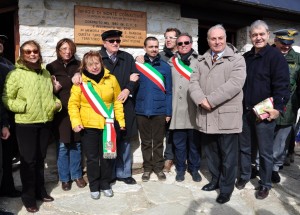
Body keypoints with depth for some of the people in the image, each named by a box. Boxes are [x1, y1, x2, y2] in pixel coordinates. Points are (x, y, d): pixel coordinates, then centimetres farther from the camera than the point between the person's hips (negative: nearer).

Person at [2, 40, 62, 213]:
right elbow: (6, 98, -6)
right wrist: (23, 106, -19)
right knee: (28, 160, 3)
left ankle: (40, 190, 32)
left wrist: (57, 103, 3)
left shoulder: (46, 73, 11)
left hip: (45, 123, 5)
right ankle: (29, 196, 19)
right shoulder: (15, 74, -6)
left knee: (40, 159, 16)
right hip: (26, 124, -5)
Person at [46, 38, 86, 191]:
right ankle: (65, 178, 20)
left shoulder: (79, 66, 8)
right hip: (61, 111, -1)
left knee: (76, 144, 8)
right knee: (63, 146, 3)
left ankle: (77, 175, 25)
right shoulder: (51, 67, 5)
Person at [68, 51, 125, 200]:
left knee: (107, 156, 11)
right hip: (88, 126, -1)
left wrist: (121, 120, 4)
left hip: (107, 125, 2)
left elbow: (117, 101, 6)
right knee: (92, 158, 9)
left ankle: (105, 184, 30)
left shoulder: (111, 79, 1)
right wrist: (76, 122, -15)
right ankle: (94, 187, 27)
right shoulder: (81, 82, -4)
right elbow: (73, 104, -5)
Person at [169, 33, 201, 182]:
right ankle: (180, 169, 24)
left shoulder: (199, 61, 2)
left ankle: (194, 168, 25)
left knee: (194, 141, 9)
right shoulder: (172, 62, 9)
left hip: (194, 109, -1)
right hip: (178, 109, 2)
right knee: (179, 142, 9)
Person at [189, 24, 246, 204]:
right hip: (206, 117, 5)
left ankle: (226, 189, 23)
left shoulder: (237, 59, -1)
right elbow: (194, 81, 5)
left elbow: (235, 83, -16)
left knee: (228, 156, 6)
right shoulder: (202, 61, 14)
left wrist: (211, 100, -18)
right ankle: (215, 180, 36)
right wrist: (201, 100, -14)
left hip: (227, 117, -4)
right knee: (211, 153, 17)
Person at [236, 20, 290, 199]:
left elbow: (281, 85, -12)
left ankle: (265, 184, 23)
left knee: (265, 151, 6)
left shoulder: (276, 56, -7)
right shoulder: (245, 57, 11)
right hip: (245, 111, 5)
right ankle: (244, 175, 34)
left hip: (265, 113, -5)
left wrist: (278, 108, -19)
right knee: (244, 147, 16)